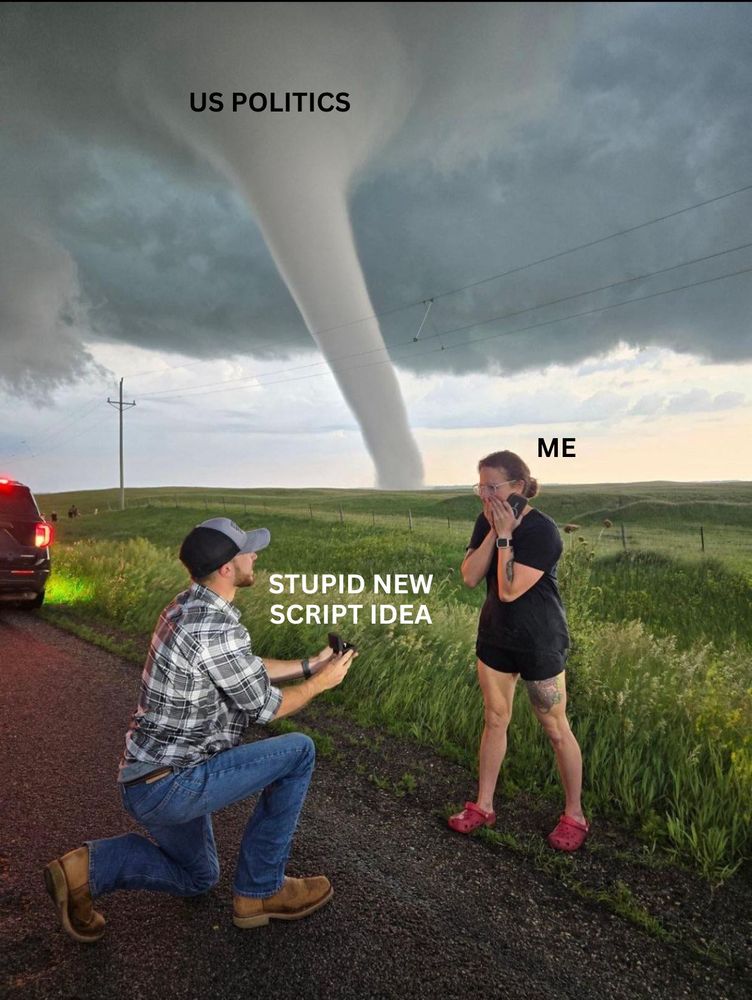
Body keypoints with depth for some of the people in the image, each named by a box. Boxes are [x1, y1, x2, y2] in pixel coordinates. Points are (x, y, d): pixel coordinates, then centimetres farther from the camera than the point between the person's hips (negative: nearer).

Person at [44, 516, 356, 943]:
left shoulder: (188, 606, 3)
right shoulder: (217, 628, -27)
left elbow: (247, 670, 16)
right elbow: (265, 707, -15)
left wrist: (309, 665, 15)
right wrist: (322, 682, 0)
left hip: (147, 777, 10)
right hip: (170, 786, -10)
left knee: (197, 878, 30)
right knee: (298, 751, -5)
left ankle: (88, 867, 12)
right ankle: (260, 891, 6)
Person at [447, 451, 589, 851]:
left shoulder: (542, 530, -23)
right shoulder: (486, 522, -2)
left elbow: (509, 590, -28)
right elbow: (469, 577, -11)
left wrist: (505, 536, -26)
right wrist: (493, 532, -18)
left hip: (539, 642, -6)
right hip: (495, 636, 6)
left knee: (555, 729, 8)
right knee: (495, 720, 17)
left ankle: (574, 816, 27)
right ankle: (482, 806, 31)